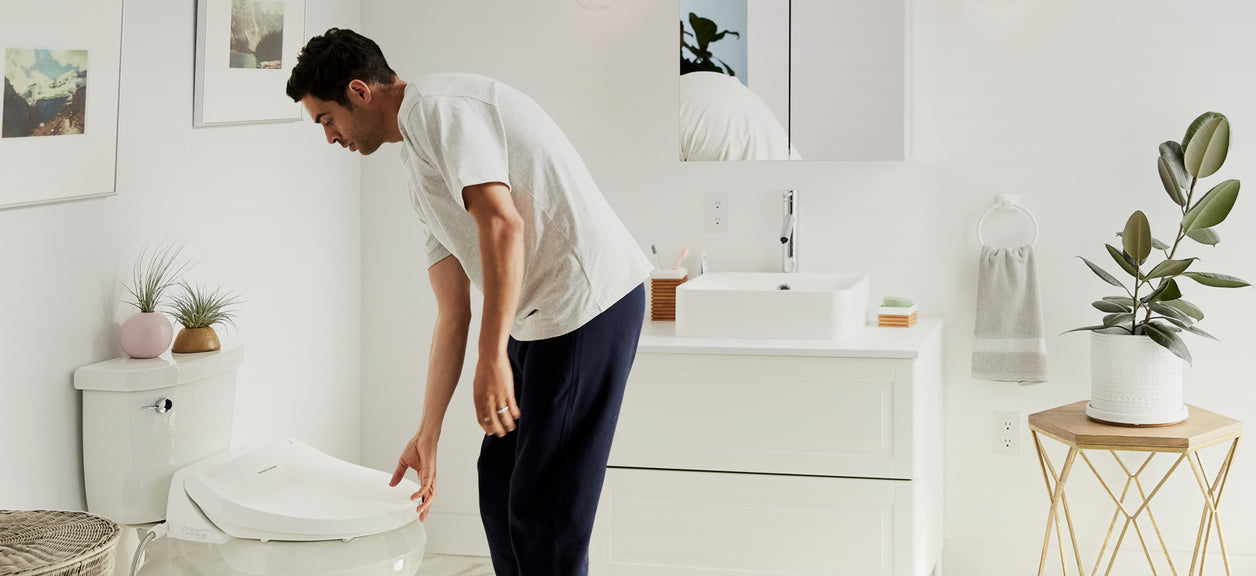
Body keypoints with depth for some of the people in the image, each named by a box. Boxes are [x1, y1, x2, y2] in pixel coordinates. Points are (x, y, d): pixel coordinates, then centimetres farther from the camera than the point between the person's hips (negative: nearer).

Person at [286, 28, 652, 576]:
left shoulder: (435, 106, -7)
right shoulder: (420, 167, 22)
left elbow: (503, 225, -21)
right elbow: (453, 316, 21)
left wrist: (493, 357, -23)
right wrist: (427, 437, 21)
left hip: (589, 299, -10)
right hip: (539, 316, 10)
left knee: (541, 511, -7)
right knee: (499, 486, 15)